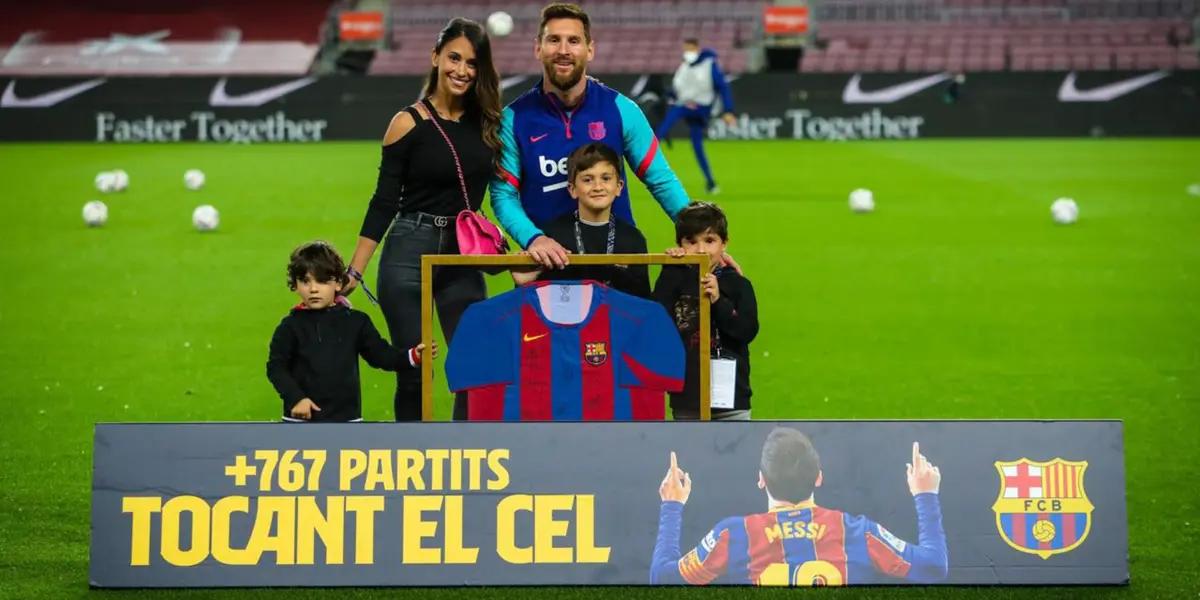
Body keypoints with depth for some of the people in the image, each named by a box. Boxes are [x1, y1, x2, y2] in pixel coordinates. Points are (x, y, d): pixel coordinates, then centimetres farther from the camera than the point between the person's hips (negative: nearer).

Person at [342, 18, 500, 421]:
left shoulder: (488, 123, 6)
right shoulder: (409, 124, -4)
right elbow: (384, 202, -1)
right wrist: (355, 272, -3)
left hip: (464, 259, 3)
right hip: (409, 255, -3)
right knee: (413, 373, 0)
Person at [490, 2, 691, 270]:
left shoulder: (620, 109, -3)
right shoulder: (515, 118, -4)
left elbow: (661, 181, 0)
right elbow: (503, 195, -4)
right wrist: (532, 238, -23)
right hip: (548, 262, 0)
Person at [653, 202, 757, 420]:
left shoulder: (737, 284, -1)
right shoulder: (677, 281, 3)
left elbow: (748, 331, -11)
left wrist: (719, 301, -23)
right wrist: (670, 269, -13)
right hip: (687, 397, 2)